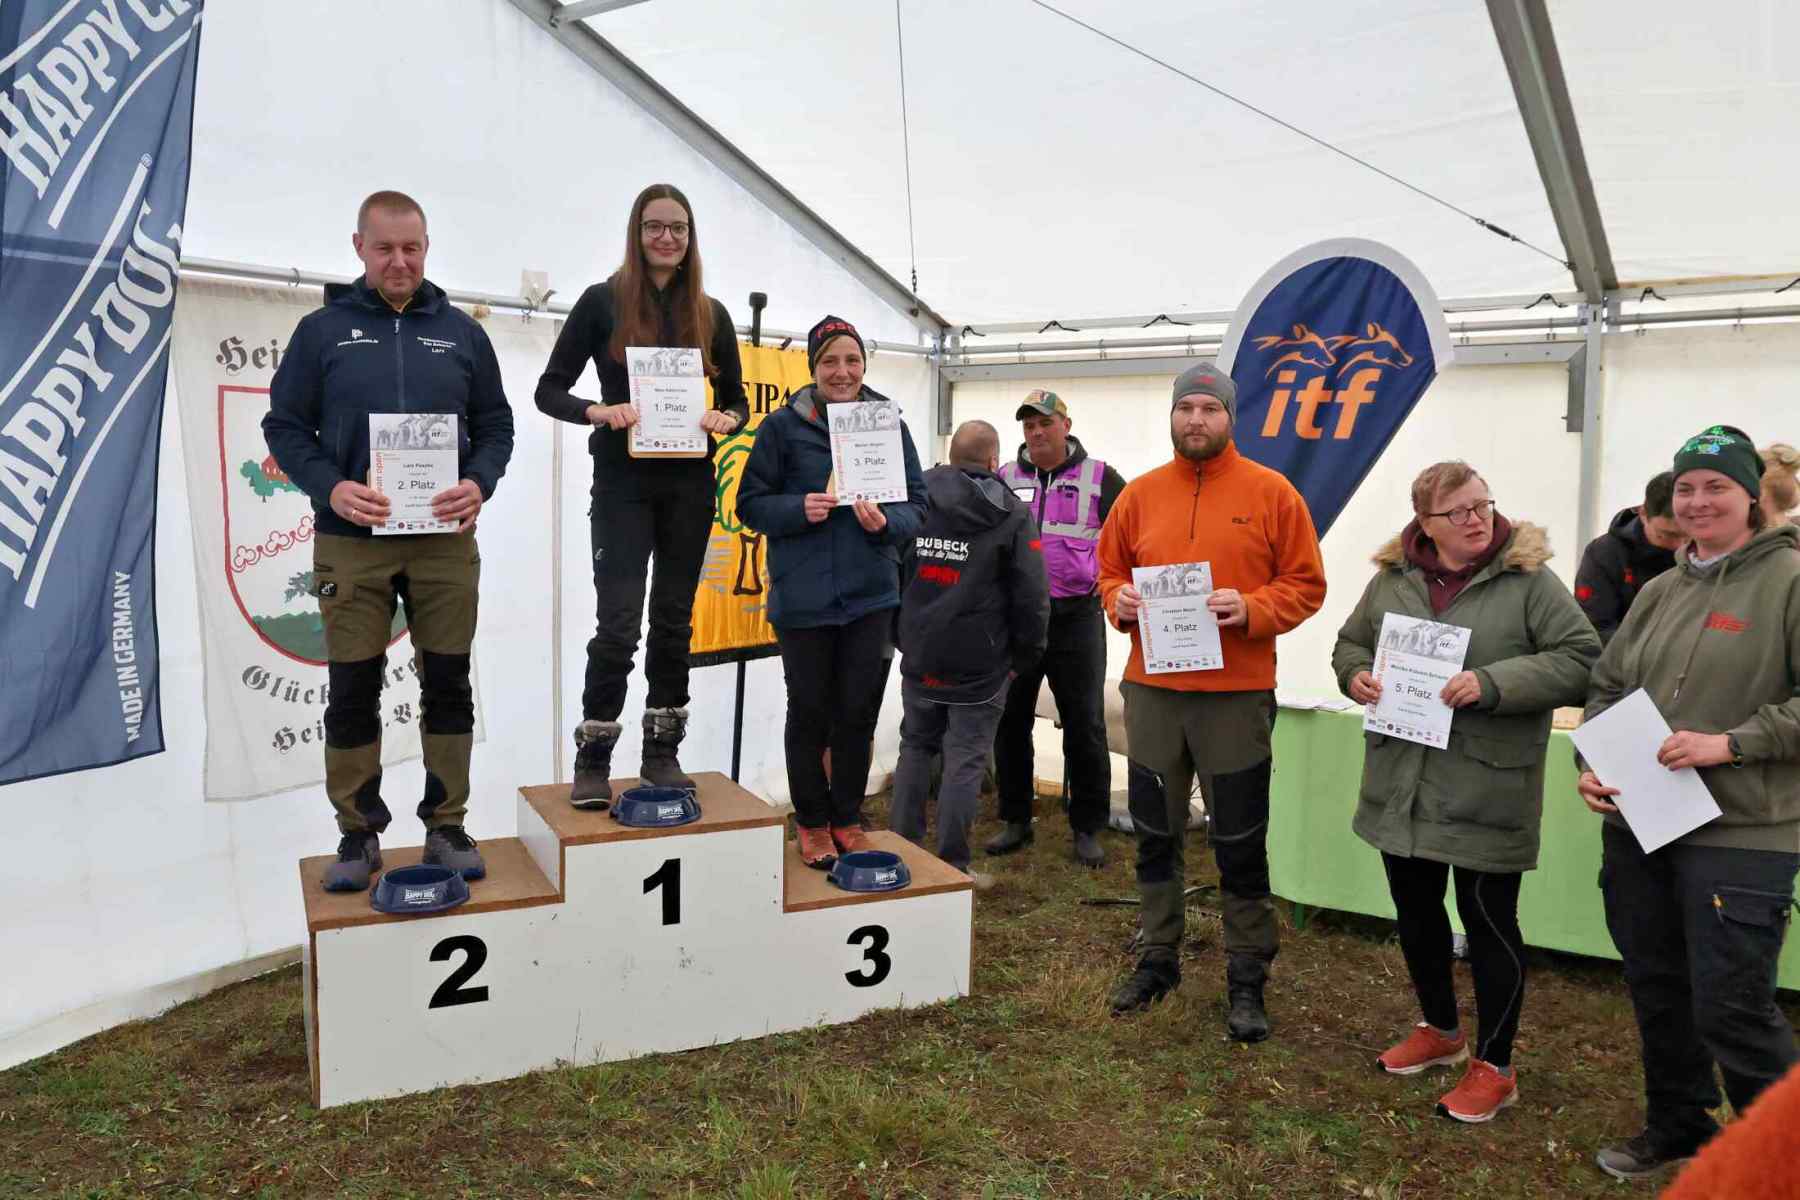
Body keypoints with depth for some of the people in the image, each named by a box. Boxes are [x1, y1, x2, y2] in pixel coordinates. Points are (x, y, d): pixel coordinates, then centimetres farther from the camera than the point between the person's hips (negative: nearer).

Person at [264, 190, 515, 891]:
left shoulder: (461, 333, 9)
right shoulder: (323, 330, 5)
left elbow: (496, 426, 11)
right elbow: (285, 426, 4)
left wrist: (479, 484, -9)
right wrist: (331, 489, -14)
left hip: (445, 542, 1)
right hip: (351, 543, -1)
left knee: (449, 686, 6)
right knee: (353, 692, 4)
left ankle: (447, 826, 18)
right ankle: (359, 833, 17)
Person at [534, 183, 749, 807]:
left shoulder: (710, 314, 9)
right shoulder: (603, 301, 0)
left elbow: (736, 400, 13)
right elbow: (549, 389, 0)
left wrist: (725, 420, -11)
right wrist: (597, 411, -20)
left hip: (688, 481, 4)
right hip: (622, 481, -3)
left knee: (674, 617, 9)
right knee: (619, 622, -8)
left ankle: (662, 752, 18)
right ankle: (592, 761, 3)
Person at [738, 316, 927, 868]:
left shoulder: (889, 423, 3)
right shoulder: (783, 425, -3)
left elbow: (916, 505, 5)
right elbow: (750, 502, 0)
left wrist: (886, 521, -16)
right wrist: (800, 509, -18)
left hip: (871, 596, 2)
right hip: (803, 597, -2)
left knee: (858, 715, 9)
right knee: (810, 714, 7)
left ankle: (847, 820, 27)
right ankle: (812, 824, 25)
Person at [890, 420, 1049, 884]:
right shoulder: (1012, 516, -7)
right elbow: (1032, 597, -9)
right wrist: (1023, 657, 2)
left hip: (919, 659, 4)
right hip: (979, 666, -4)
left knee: (915, 746, 18)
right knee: (964, 760, 2)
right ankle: (951, 866, 6)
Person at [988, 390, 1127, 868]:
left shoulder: (1100, 479, 1)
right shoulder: (1004, 479, 9)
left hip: (1076, 618, -2)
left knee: (1085, 726, 2)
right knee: (1010, 722, 7)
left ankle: (1088, 827, 13)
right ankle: (1015, 820, 21)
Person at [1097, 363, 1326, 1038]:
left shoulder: (1270, 493, -1)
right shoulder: (1140, 494, 7)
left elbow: (1305, 584, -1)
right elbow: (1109, 571, 15)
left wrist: (1251, 609, -17)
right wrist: (1119, 600, -6)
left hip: (1237, 696, -3)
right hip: (1150, 692, 3)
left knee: (1240, 844, 6)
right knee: (1156, 835, 13)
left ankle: (1247, 978, 20)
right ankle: (1158, 959, 29)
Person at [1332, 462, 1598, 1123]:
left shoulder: (1528, 579, -7)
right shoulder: (1391, 578, 6)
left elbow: (1581, 661, -12)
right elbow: (1349, 643, 17)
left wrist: (1494, 683, -23)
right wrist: (1356, 676, -5)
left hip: (1486, 790, -5)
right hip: (1401, 785, 5)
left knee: (1488, 920, 5)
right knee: (1415, 912, 18)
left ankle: (1494, 1066, 23)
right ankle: (1439, 1029, 41)